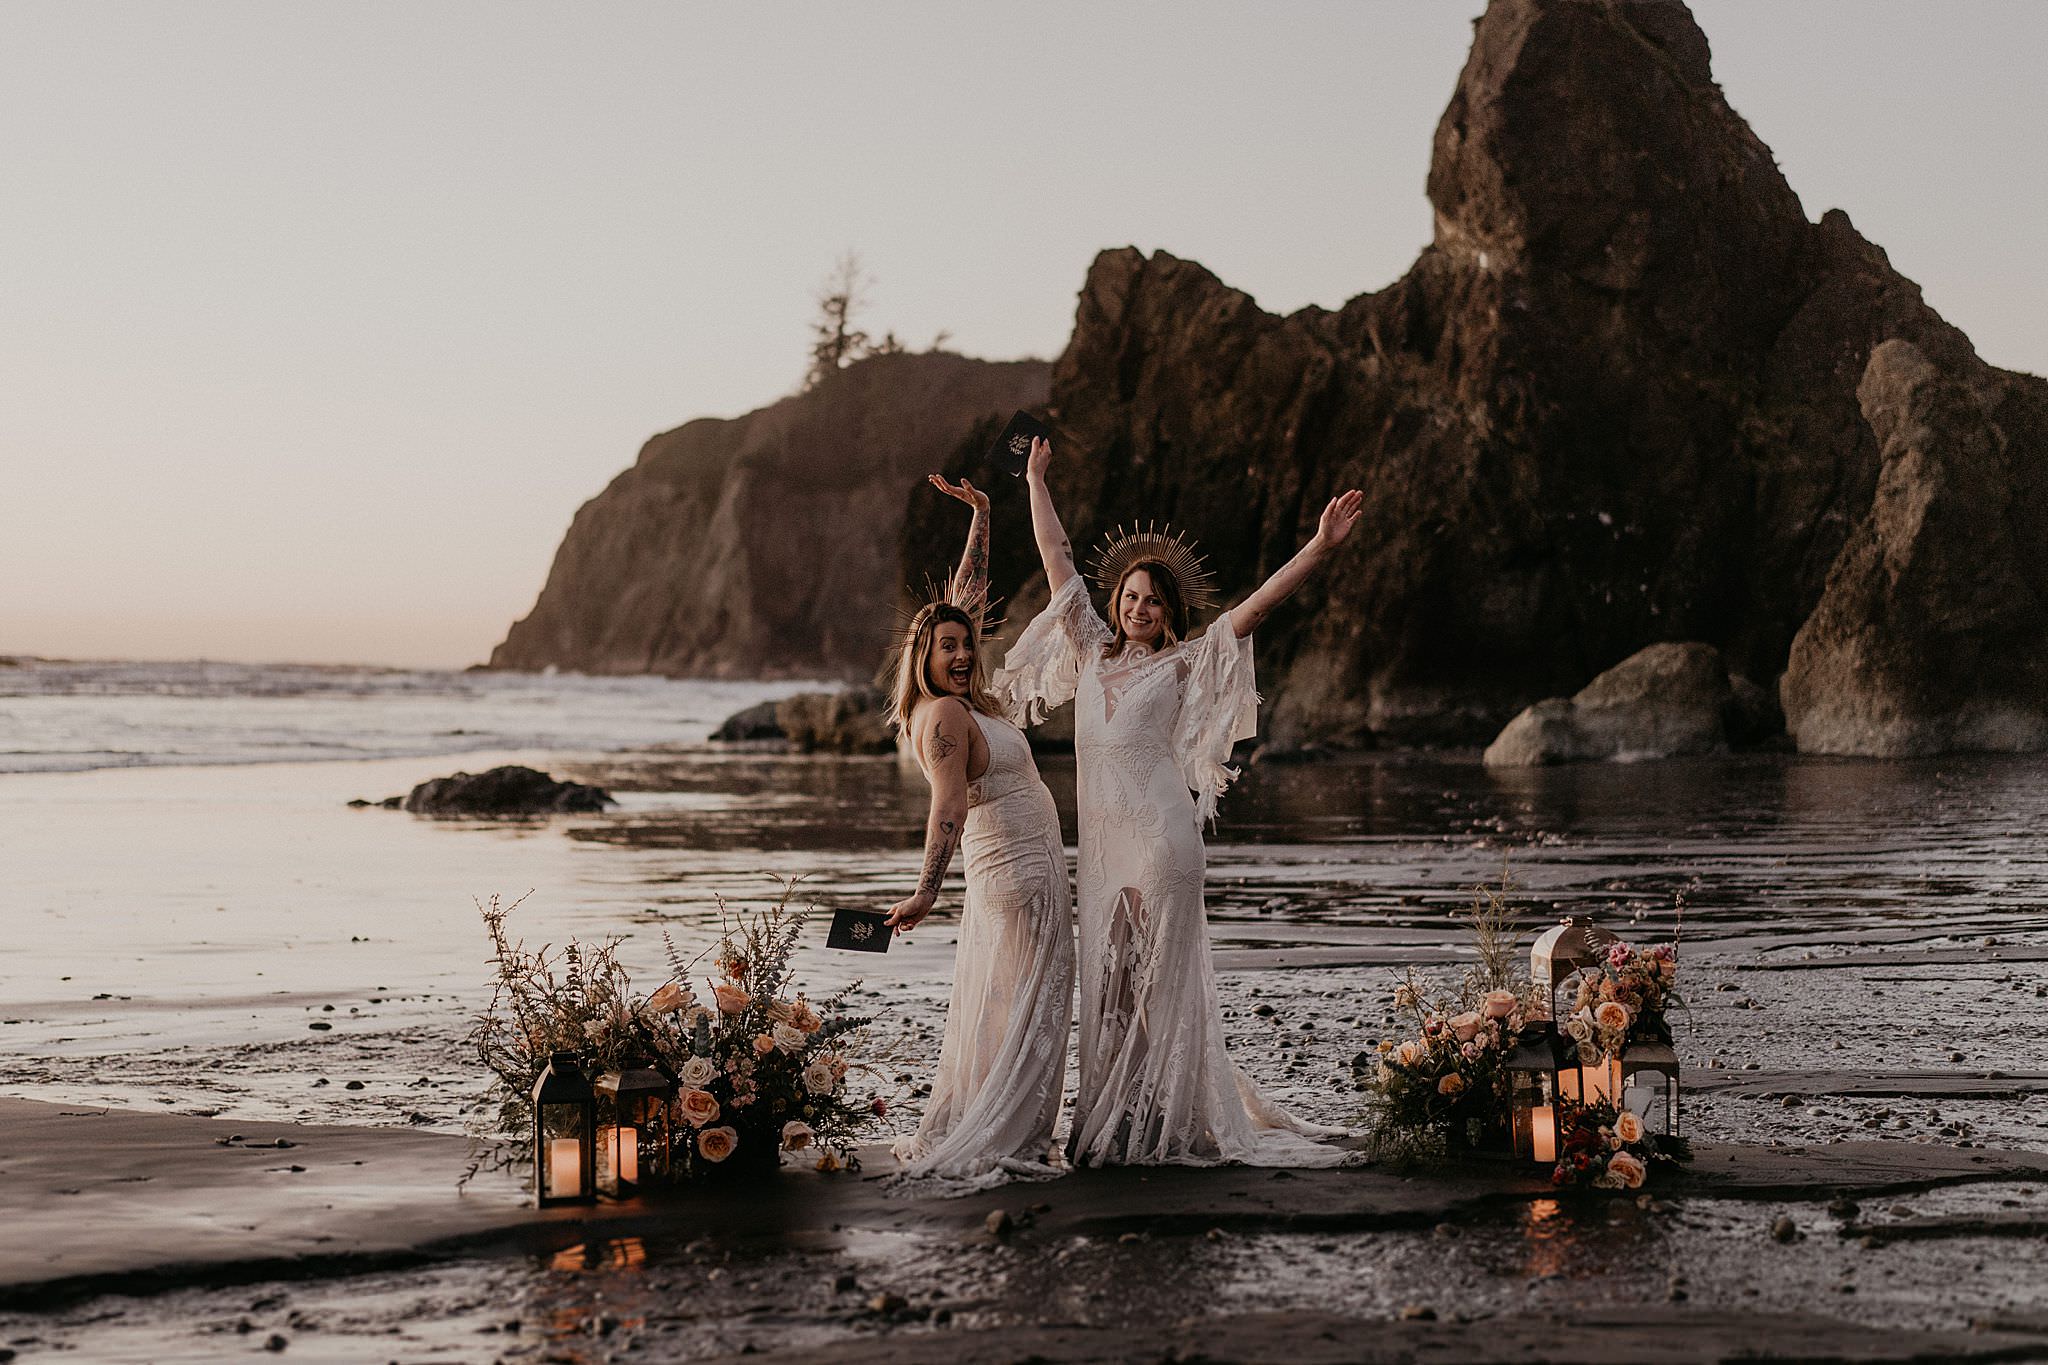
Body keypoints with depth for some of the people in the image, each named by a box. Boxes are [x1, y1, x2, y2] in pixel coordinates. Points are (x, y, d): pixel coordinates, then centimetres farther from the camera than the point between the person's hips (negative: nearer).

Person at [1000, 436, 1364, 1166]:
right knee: (1107, 979, 6)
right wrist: (1037, 481, 27)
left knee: (1158, 980, -3)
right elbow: (1058, 559, 21)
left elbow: (1256, 605, -5)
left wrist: (1320, 548, -13)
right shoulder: (1093, 648, 13)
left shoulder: (1186, 663, 2)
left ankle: (1161, 1126, 0)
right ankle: (1111, 1123, 10)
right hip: (1102, 838, 5)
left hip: (1160, 833, -5)